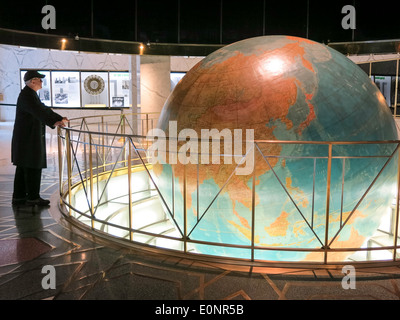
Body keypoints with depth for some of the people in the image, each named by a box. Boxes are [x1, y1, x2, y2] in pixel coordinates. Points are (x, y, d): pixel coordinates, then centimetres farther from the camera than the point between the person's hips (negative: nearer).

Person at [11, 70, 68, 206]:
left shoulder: (30, 94, 16)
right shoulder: (27, 95, -16)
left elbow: (42, 110, 18)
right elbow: (40, 112, -27)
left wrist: (54, 122, 12)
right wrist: (60, 119, -26)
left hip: (25, 138, 10)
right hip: (29, 138, -10)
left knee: (23, 168, 12)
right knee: (33, 168, -4)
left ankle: (19, 196, 18)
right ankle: (33, 198, 3)